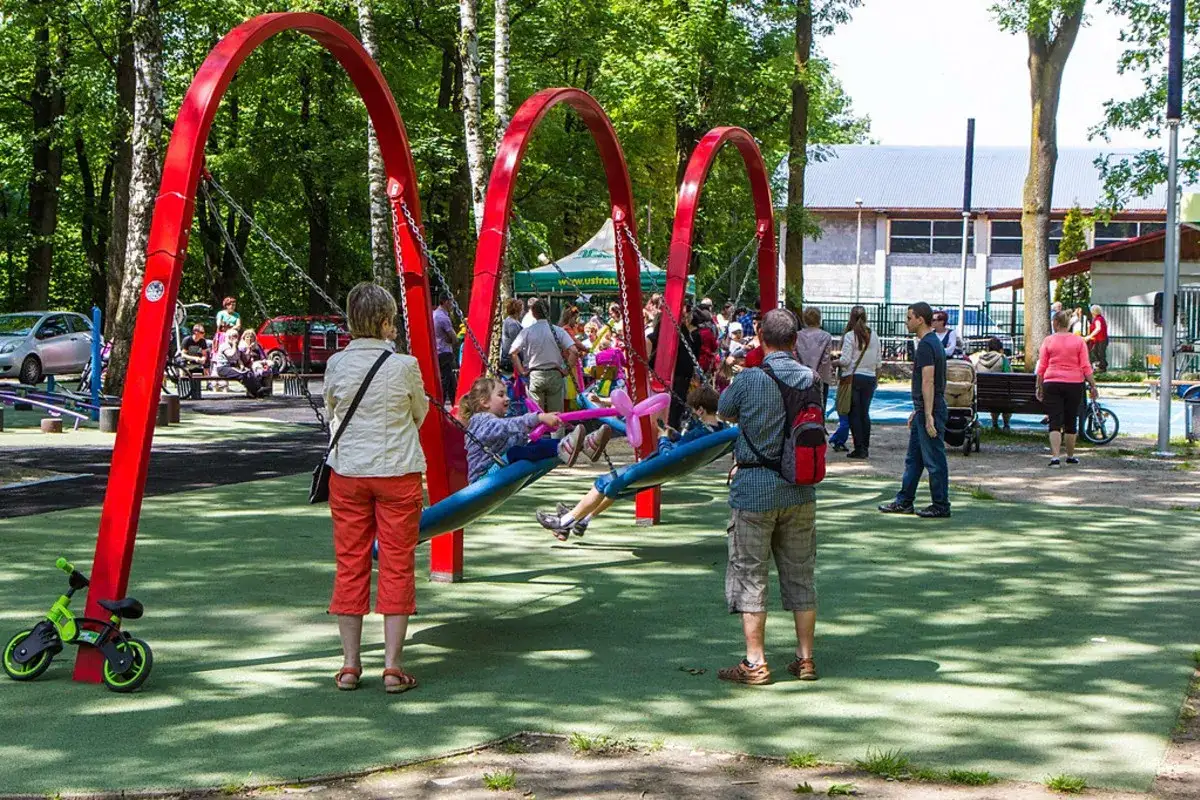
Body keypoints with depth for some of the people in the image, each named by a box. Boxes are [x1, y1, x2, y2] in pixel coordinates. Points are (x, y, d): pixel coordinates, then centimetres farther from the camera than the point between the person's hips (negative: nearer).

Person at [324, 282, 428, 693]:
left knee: (350, 565, 8)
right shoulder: (405, 366, -9)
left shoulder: (336, 365, -2)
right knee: (397, 566, 3)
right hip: (398, 473, -2)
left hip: (347, 473, 2)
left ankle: (350, 664, 11)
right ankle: (393, 666, 3)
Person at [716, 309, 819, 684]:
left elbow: (724, 413, 5)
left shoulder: (749, 379, -12)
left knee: (750, 575, 3)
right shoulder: (809, 378, -1)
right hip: (800, 489, 4)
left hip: (754, 488, -4)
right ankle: (805, 659, 16)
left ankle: (755, 663, 3)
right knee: (800, 575, 12)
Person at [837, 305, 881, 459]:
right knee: (865, 413, 12)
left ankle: (859, 448, -1)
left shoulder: (850, 336, -11)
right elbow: (878, 362, 8)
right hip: (870, 378, 4)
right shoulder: (874, 337, 4)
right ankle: (866, 448, 12)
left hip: (854, 377, -4)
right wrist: (876, 379, 19)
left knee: (854, 414, 2)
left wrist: (835, 361, 6)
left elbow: (845, 360, -14)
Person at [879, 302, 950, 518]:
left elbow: (928, 382, -22)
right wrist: (917, 411, 25)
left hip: (931, 410, -11)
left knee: (934, 460, -3)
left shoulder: (926, 345, -17)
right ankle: (904, 502, 20)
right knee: (913, 458, 14)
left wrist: (928, 416, -24)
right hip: (924, 410, 11)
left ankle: (941, 506, 4)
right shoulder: (933, 342, 16)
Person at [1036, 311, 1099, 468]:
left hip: (1052, 384, -1)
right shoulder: (1079, 341, 2)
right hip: (1074, 384, 1)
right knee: (1071, 423, 14)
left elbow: (1041, 368, 0)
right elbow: (1086, 367, -2)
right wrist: (1093, 386, 2)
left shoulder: (1048, 341, 0)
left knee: (1055, 422, -4)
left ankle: (1055, 457, -18)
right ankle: (1070, 456, 24)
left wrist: (1039, 387, 8)